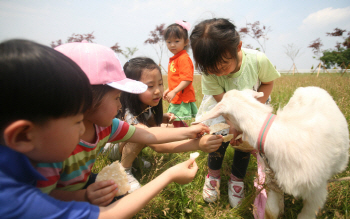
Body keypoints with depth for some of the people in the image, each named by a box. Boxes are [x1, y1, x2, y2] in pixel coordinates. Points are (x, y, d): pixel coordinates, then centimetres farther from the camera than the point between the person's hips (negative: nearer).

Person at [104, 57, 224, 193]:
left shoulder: (146, 106, -18)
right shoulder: (130, 115, -41)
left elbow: (149, 118, 5)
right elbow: (158, 146, -52)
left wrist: (163, 118, -19)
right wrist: (198, 144, -63)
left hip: (126, 141, 8)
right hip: (112, 147, -7)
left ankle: (135, 157, 3)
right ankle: (124, 171, -13)